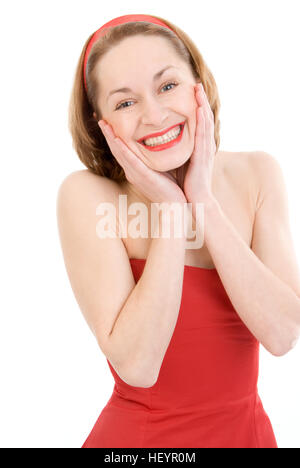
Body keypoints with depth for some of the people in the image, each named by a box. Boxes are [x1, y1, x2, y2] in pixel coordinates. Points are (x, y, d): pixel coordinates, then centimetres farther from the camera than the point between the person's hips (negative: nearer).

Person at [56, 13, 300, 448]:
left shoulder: (257, 174, -8)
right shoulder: (87, 196, -17)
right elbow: (136, 366, -23)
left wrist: (205, 202, -21)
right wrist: (169, 211, -23)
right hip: (138, 434, -3)